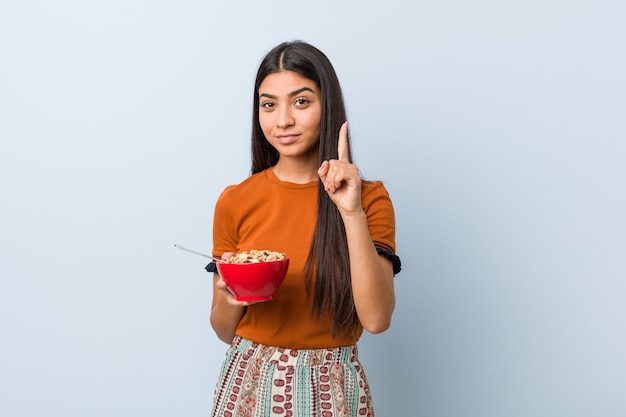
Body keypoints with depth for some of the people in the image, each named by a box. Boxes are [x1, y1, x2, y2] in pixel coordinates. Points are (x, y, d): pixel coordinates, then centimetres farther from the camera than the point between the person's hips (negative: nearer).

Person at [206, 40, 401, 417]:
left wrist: (352, 213, -24)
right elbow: (225, 330, 4)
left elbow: (376, 319, -18)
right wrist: (231, 298, -17)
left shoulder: (370, 198, -7)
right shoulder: (235, 202, -4)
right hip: (250, 383, 1)